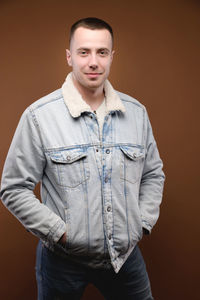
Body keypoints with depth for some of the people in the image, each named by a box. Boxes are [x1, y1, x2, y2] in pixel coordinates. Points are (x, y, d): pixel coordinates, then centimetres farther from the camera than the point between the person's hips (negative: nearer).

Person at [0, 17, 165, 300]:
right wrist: (60, 231, -12)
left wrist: (144, 221, 1)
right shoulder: (39, 116, -13)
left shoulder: (136, 112, -1)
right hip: (63, 261, -3)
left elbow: (153, 173, 10)